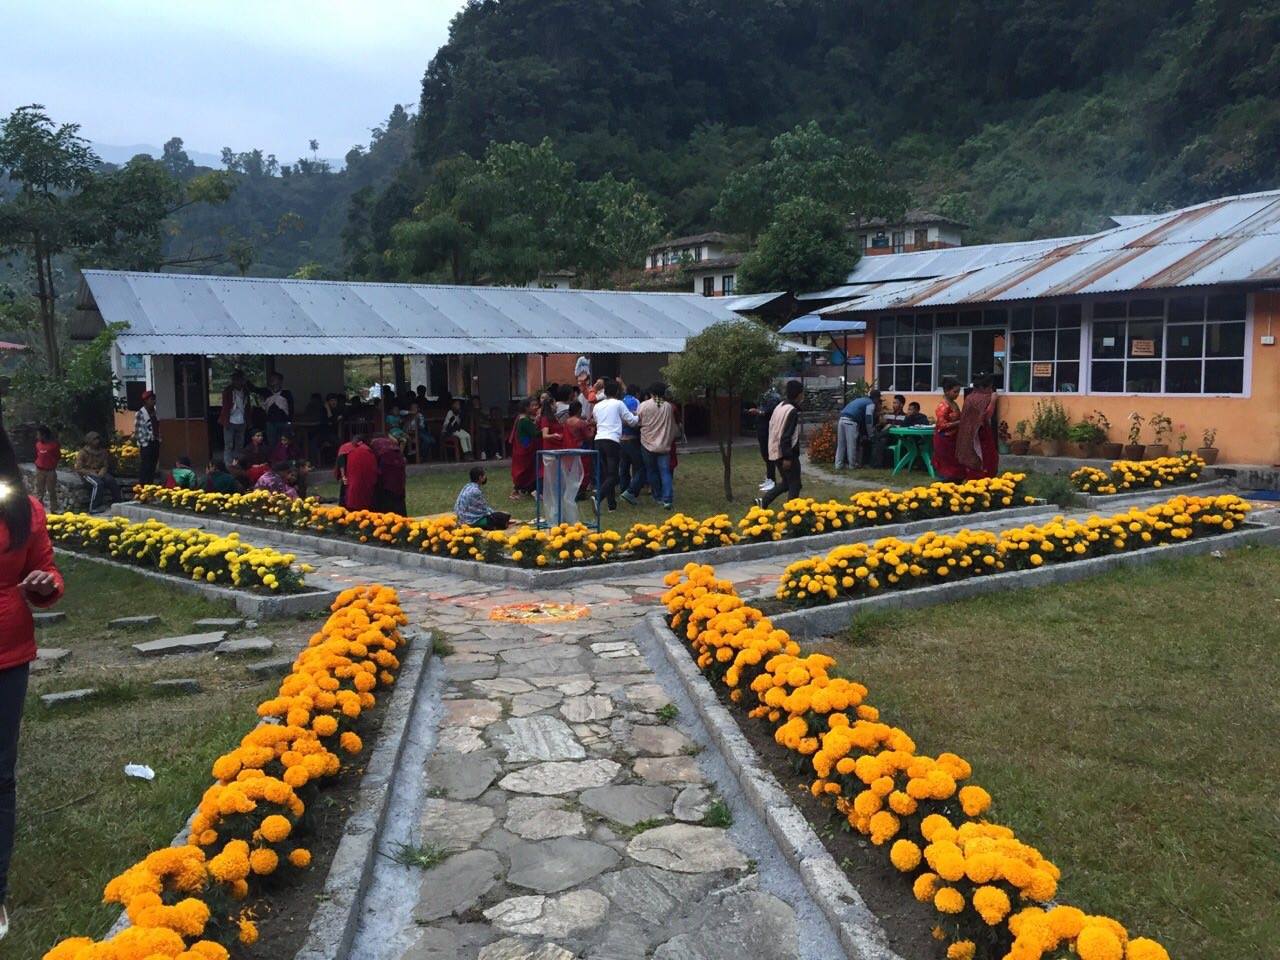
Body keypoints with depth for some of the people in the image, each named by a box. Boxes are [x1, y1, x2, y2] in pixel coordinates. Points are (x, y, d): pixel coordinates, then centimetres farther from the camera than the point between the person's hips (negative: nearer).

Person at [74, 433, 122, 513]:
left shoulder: (103, 452, 10)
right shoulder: (83, 452, -3)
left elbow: (105, 465, 12)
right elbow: (78, 469, -6)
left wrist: (101, 473, -11)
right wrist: (92, 473, -17)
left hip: (100, 473, 4)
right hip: (87, 474, -4)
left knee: (113, 481, -25)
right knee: (98, 483, -35)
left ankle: (117, 503, -17)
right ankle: (94, 508, -33)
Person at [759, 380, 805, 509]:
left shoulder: (780, 406, 11)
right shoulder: (792, 411, -17)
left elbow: (773, 428, 17)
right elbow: (786, 436, -23)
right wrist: (787, 457, -22)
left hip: (776, 452, 9)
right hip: (787, 454, -9)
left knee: (786, 482, 20)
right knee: (794, 486, 2)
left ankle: (763, 501, 13)